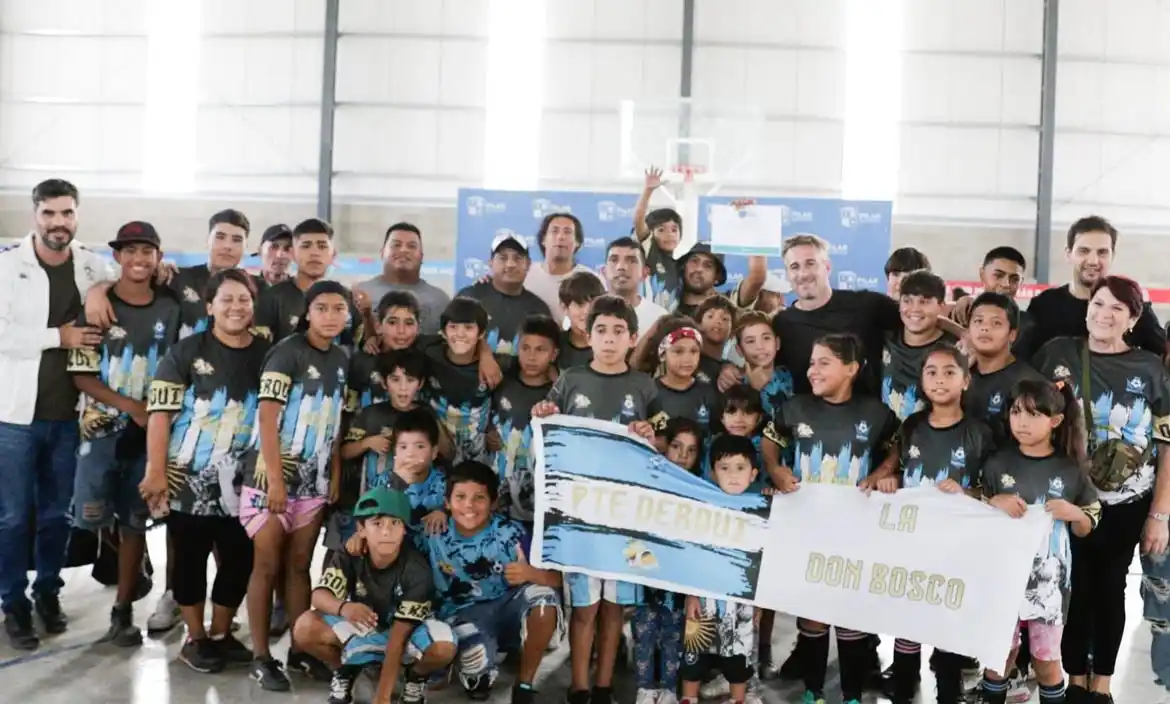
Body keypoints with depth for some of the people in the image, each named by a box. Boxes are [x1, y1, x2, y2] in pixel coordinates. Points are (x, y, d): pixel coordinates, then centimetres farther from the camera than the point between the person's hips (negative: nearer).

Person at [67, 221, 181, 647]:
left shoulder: (171, 309, 4)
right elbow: (82, 376, -7)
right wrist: (131, 406, -17)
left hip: (151, 433, 2)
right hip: (102, 430, -2)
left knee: (134, 523, 7)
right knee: (91, 520, -4)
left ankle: (122, 612, 15)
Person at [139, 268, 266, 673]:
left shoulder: (268, 355, 5)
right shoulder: (186, 352, -4)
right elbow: (159, 412, -9)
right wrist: (156, 471, -15)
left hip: (241, 483, 3)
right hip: (187, 480, -3)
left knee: (239, 560, 8)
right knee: (190, 560, 7)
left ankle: (221, 634, 27)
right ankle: (195, 639, 23)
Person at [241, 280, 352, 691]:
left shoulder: (341, 360, 9)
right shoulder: (288, 351, -11)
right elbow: (267, 417, -16)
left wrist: (336, 476, 6)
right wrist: (275, 480, -20)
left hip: (314, 479, 5)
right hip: (272, 475, -5)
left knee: (300, 565, 11)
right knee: (267, 566, 1)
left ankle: (300, 650, 20)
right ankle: (261, 657, 10)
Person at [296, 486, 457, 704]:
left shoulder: (416, 570, -26)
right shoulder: (348, 557, -17)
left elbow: (398, 637, -28)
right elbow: (319, 596, -33)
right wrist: (343, 608, -58)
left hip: (408, 632, -2)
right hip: (360, 629, 2)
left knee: (444, 648, -36)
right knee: (305, 627, -26)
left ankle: (416, 678, 1)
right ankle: (344, 671, 5)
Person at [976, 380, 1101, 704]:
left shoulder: (1070, 470, -1)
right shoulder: (997, 465, -2)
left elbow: (1085, 530, 7)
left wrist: (1073, 512, -13)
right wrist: (995, 503, -15)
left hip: (1049, 579, 0)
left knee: (1046, 659, 8)